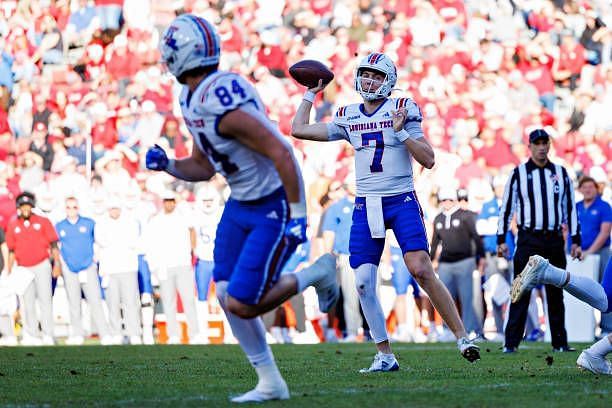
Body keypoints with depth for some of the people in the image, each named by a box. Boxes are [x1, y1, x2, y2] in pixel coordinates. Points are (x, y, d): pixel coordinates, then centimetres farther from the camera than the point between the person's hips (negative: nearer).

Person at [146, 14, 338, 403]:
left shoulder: (223, 105, -29)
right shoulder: (193, 102, 3)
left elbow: (282, 154, -28)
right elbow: (203, 167, 15)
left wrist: (298, 215, -24)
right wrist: (166, 165, -3)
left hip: (276, 208, -9)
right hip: (241, 204, 9)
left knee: (241, 306, -9)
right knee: (226, 294, 5)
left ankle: (318, 273, 12)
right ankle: (270, 383, 16)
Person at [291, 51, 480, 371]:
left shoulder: (402, 110, -1)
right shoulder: (348, 117, 11)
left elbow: (428, 160, -5)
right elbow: (298, 130, 14)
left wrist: (402, 132, -15)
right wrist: (311, 93, 19)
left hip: (402, 202, -4)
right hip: (365, 206, 4)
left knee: (421, 270, -19)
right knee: (363, 282, -3)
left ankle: (462, 337, -10)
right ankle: (385, 355, 7)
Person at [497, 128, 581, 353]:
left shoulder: (561, 173, 10)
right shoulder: (518, 173, 3)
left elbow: (570, 207, 13)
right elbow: (506, 207, 4)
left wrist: (575, 240, 8)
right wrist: (501, 239, -1)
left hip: (554, 240, 3)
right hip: (528, 240, -3)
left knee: (556, 293, 6)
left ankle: (559, 342, 11)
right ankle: (511, 342, -6)